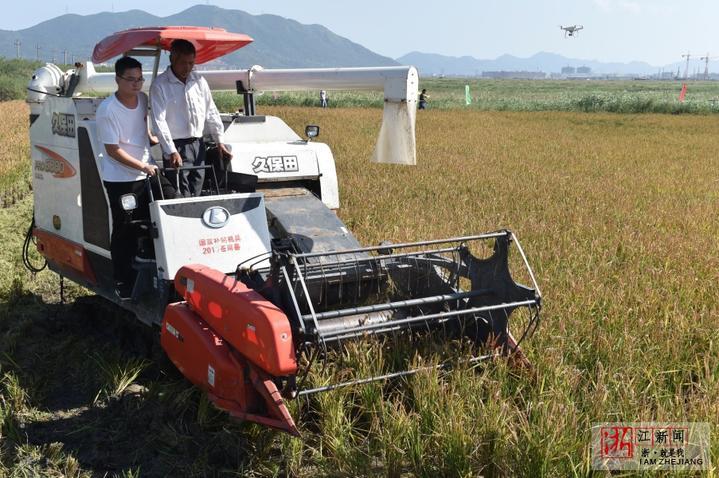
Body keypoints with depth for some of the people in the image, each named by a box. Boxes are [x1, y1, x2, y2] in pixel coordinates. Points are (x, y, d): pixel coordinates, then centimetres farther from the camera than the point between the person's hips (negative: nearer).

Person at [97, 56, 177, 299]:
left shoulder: (143, 99, 4)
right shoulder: (107, 110, -15)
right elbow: (113, 150, -16)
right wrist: (143, 167, -19)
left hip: (147, 173, 6)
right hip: (120, 179, -6)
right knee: (124, 233, -2)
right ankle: (123, 283, 10)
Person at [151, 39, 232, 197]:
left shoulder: (199, 81, 10)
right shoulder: (160, 85, -7)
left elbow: (211, 112, 16)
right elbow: (159, 120, -12)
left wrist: (219, 141, 10)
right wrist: (172, 151, -20)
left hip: (198, 144, 6)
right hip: (177, 147, -6)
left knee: (196, 193, 9)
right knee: (182, 196, -10)